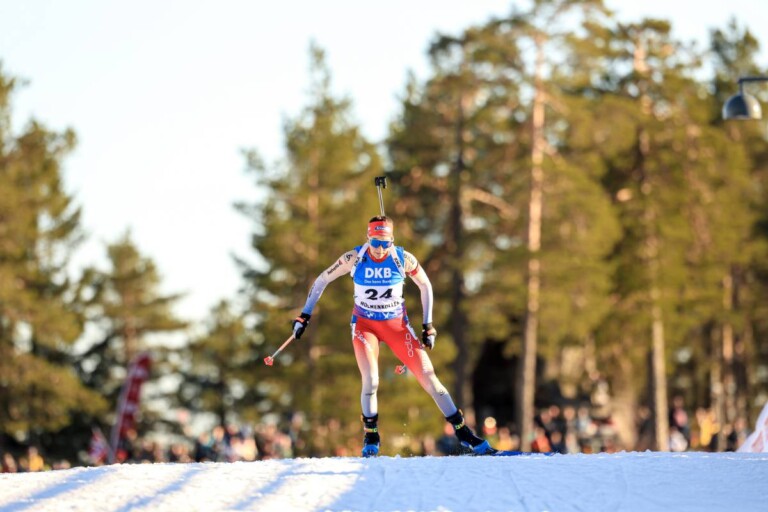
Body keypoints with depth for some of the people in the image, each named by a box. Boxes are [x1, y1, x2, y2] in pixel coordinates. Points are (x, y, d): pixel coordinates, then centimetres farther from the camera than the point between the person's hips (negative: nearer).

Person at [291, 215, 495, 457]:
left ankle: (462, 431, 6)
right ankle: (371, 437, 2)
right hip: (365, 325, -1)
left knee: (428, 377, -5)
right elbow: (322, 280, -1)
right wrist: (304, 315, -2)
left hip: (397, 325, 1)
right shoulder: (354, 258, -15)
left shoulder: (403, 259, -14)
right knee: (371, 382, -21)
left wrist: (428, 325, 1)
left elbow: (425, 285, 3)